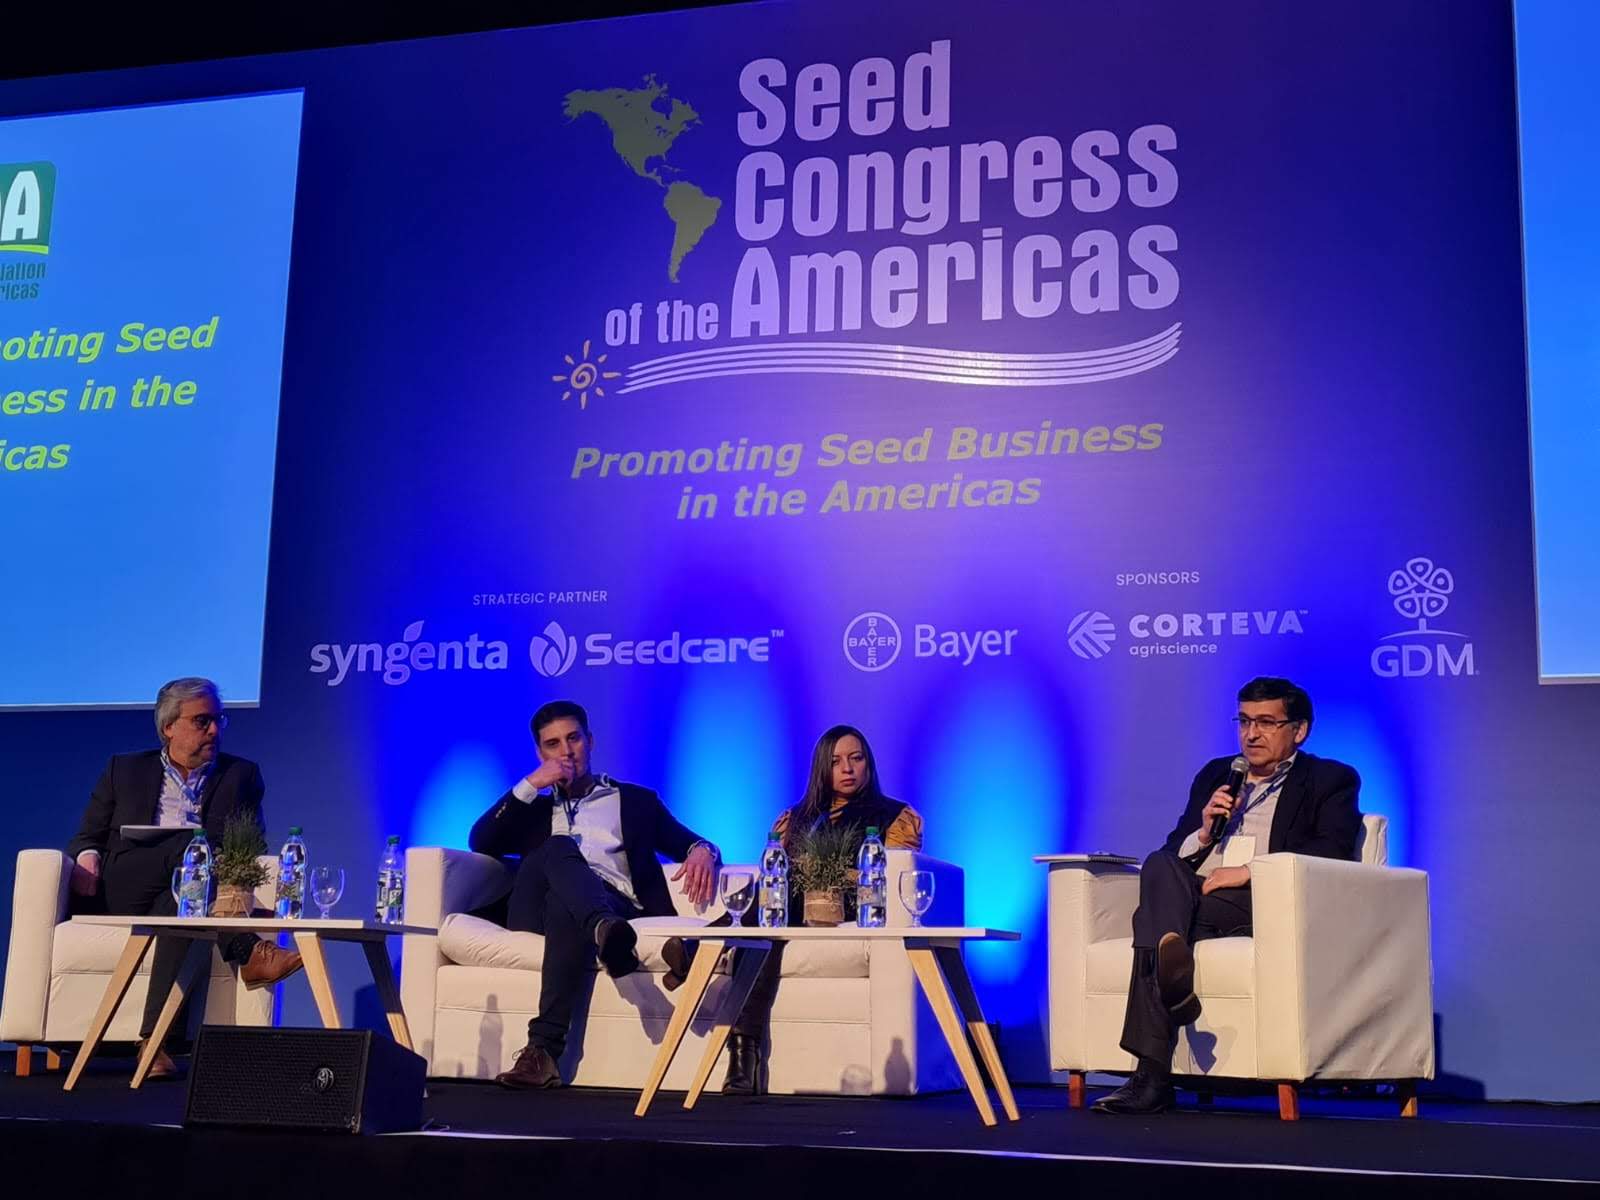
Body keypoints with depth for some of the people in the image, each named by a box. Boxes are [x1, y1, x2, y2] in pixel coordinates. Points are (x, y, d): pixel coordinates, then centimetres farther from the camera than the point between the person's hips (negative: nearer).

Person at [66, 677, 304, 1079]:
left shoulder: (240, 775, 20)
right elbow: (87, 837, 19)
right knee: (191, 844, -33)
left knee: (179, 904, -39)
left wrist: (215, 857, -12)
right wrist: (87, 858, -6)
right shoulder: (124, 770, 22)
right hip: (126, 891, 0)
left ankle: (154, 1040, -46)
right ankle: (249, 954, -45)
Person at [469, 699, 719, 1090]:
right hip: (535, 911, 1)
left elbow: (691, 844, 19)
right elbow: (481, 842, 16)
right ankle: (605, 931, -63)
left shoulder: (636, 801, 30)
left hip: (615, 905, -1)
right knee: (559, 847, -35)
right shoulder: (534, 809, 35)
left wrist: (703, 851, -7)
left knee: (567, 909, -40)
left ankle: (544, 1051, -51)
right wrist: (529, 786, 9)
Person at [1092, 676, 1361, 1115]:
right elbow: (1173, 849, 23)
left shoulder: (1331, 781, 14)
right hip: (1191, 897, 5)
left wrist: (1249, 872, -14)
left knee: (1151, 917, -31)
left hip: (1269, 905, -5)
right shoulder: (1214, 775, 29)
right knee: (1159, 866, -32)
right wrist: (1203, 834, 0)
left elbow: (1330, 854, -4)